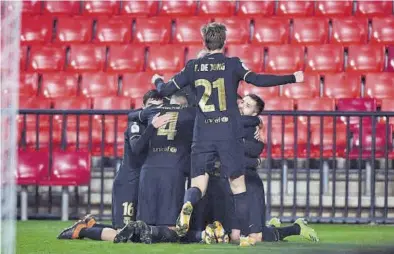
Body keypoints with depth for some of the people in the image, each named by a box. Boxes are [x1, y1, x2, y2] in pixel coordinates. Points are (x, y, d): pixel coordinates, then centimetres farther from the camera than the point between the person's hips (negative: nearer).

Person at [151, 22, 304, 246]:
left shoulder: (193, 66, 6)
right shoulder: (232, 64, -2)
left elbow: (167, 90, 10)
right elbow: (257, 80, -14)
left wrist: (158, 81, 33)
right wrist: (292, 79, -8)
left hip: (203, 135, 2)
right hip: (229, 134, -2)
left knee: (198, 186, 3)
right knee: (238, 185, 9)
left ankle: (187, 205, -32)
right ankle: (245, 235, 8)